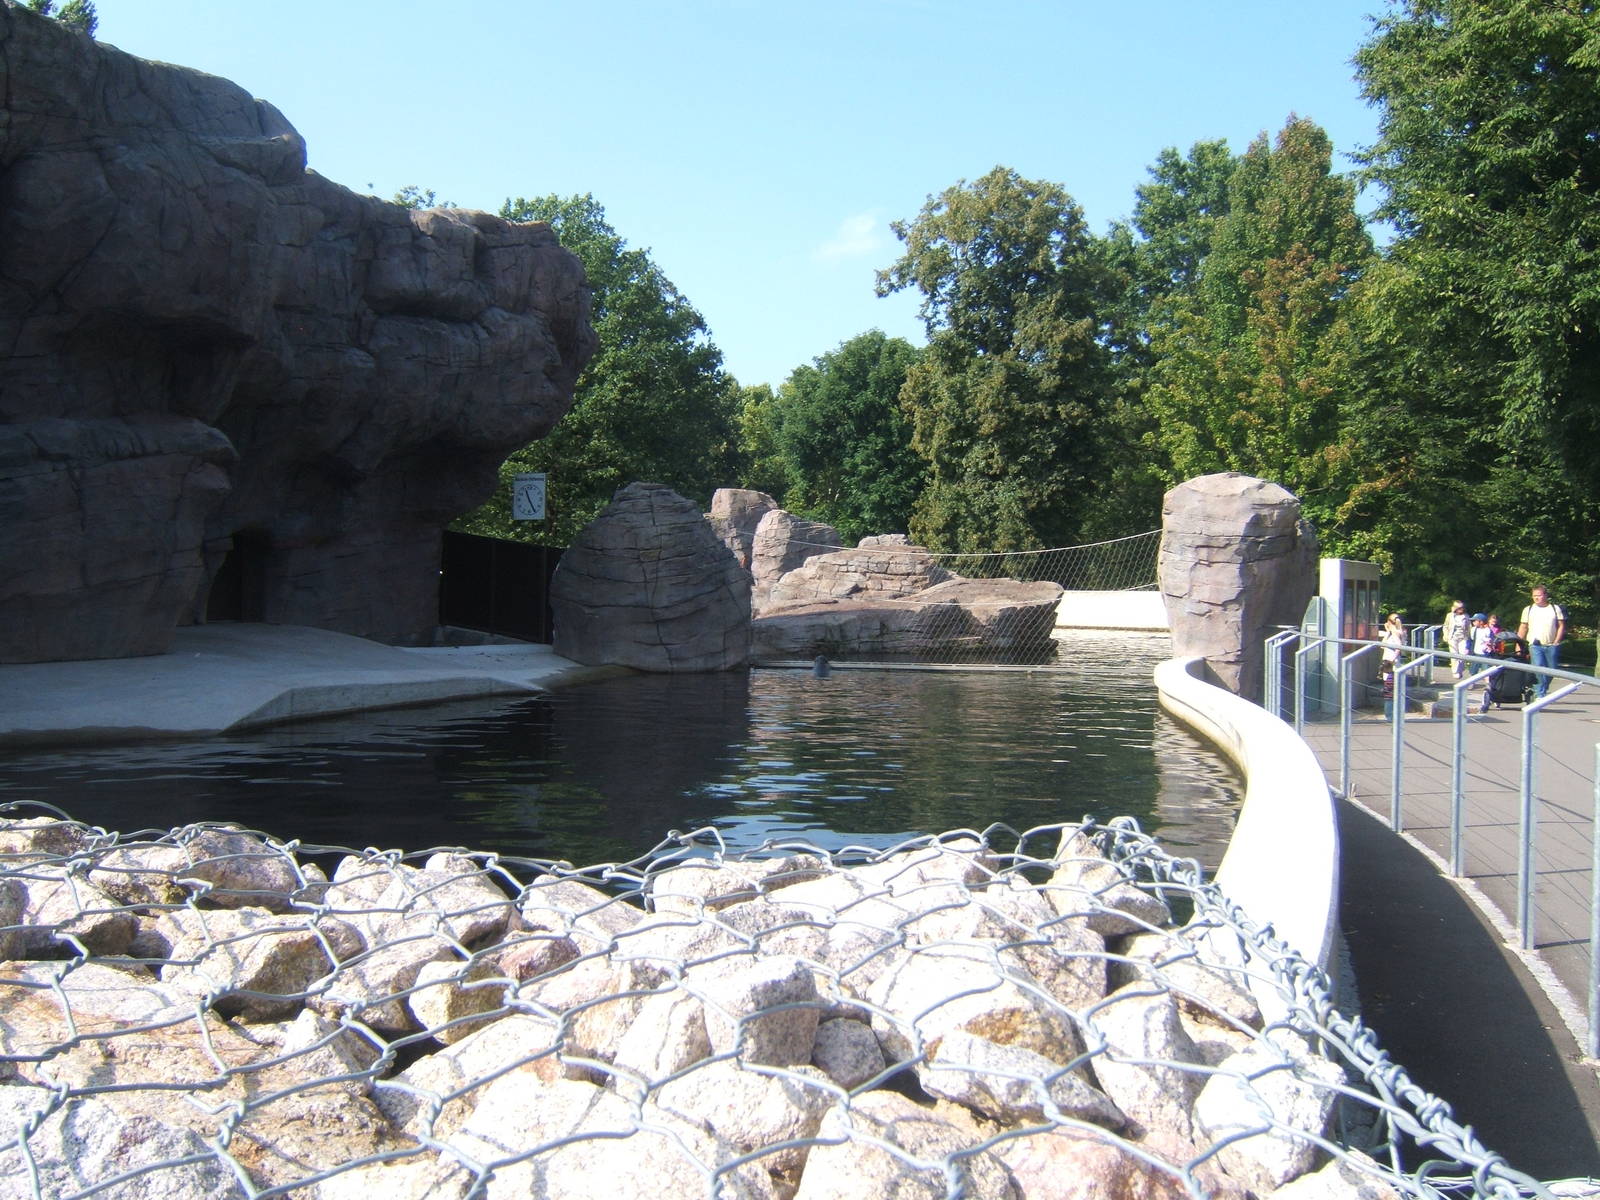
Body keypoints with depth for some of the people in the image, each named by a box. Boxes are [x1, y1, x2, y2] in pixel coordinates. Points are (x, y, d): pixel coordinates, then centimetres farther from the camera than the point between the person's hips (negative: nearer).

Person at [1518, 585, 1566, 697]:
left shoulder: (1555, 608, 8)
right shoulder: (1528, 610, 9)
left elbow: (1561, 626, 5)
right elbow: (1523, 628, 10)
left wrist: (1556, 642, -5)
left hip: (1551, 646, 1)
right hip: (1535, 645, -1)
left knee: (1551, 671, 5)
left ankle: (1543, 690, 25)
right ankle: (1539, 694, -18)